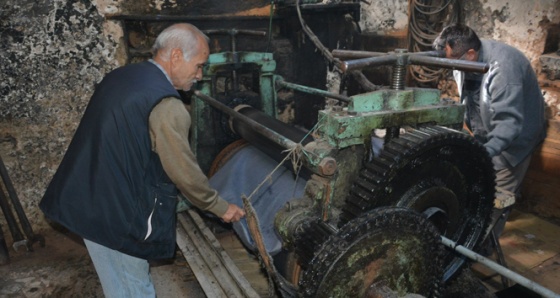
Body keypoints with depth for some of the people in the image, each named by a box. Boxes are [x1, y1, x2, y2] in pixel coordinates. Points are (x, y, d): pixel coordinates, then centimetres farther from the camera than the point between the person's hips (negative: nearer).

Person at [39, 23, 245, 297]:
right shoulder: (166, 106, -20)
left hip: (87, 200, 9)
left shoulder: (120, 76, 8)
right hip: (116, 213, -9)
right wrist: (221, 208, 0)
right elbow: (185, 172, -14)